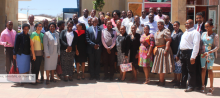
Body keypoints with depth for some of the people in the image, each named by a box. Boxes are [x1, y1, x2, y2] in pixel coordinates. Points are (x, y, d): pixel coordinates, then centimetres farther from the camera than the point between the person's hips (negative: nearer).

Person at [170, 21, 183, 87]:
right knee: (174, 66, 17)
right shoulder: (172, 32, 13)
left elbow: (180, 44, -16)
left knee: (178, 67, -2)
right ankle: (175, 79, 31)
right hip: (172, 52, 8)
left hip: (177, 52, -8)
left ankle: (178, 82, 6)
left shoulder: (180, 33, -12)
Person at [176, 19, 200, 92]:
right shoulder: (185, 32, 20)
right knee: (183, 70, 16)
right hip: (182, 52, 9)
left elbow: (196, 45, -16)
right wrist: (178, 54, 19)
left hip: (189, 53, -8)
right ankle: (183, 84, 27)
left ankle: (191, 86, 7)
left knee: (190, 70, -1)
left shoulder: (195, 32, -8)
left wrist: (193, 57, -22)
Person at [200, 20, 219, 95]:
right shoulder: (203, 34, 7)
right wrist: (200, 51, -4)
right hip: (202, 54, 3)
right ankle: (203, 85, 16)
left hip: (211, 55, -3)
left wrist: (209, 52, -19)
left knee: (210, 69, -1)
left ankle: (211, 87, 7)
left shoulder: (215, 36, -5)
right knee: (203, 69, 6)